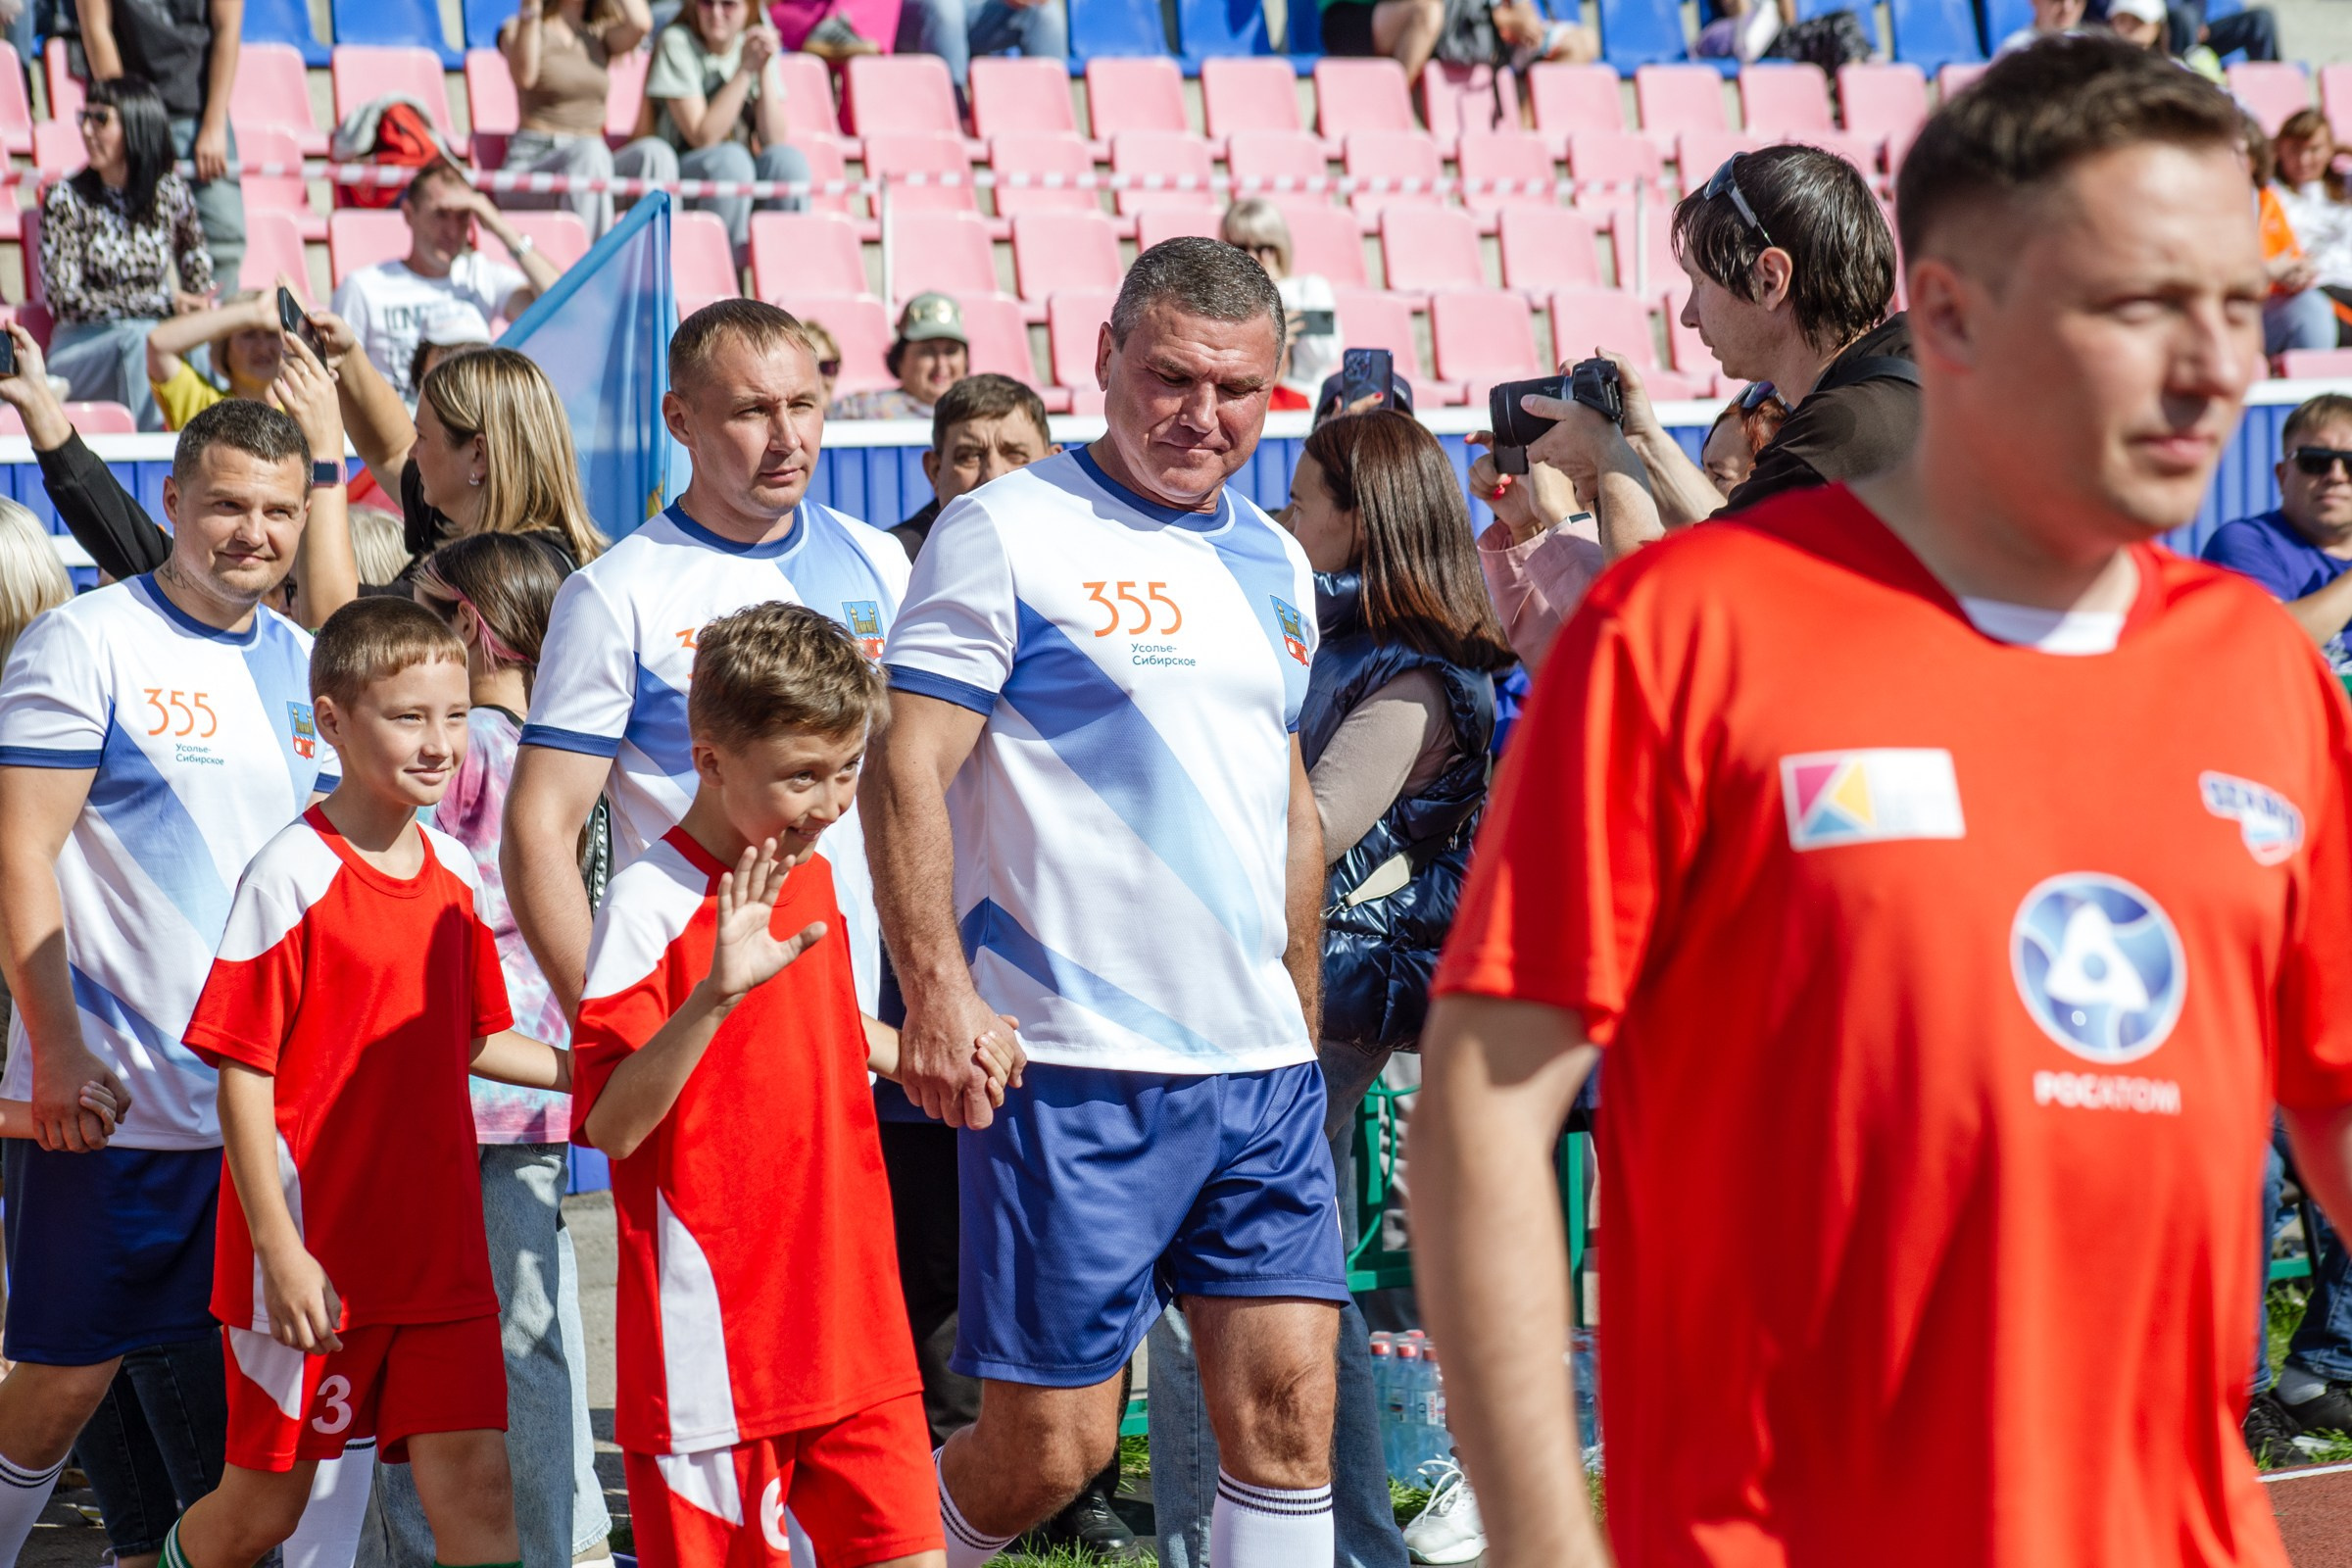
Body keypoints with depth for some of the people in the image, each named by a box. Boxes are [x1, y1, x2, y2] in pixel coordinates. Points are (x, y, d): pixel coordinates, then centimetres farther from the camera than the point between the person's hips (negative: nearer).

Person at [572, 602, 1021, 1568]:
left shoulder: (812, 877, 10)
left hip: (852, 1325, 7)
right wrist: (715, 994, -32)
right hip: (714, 1338, -6)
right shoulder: (651, 904, -15)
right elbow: (610, 1125, -22)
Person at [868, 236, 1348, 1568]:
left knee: (1292, 1400, 0)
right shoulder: (1010, 532, -4)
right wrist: (936, 987, -20)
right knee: (1049, 1446, -3)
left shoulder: (1275, 563, 16)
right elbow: (906, 771, -10)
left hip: (1263, 1067, 6)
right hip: (1071, 1070, -6)